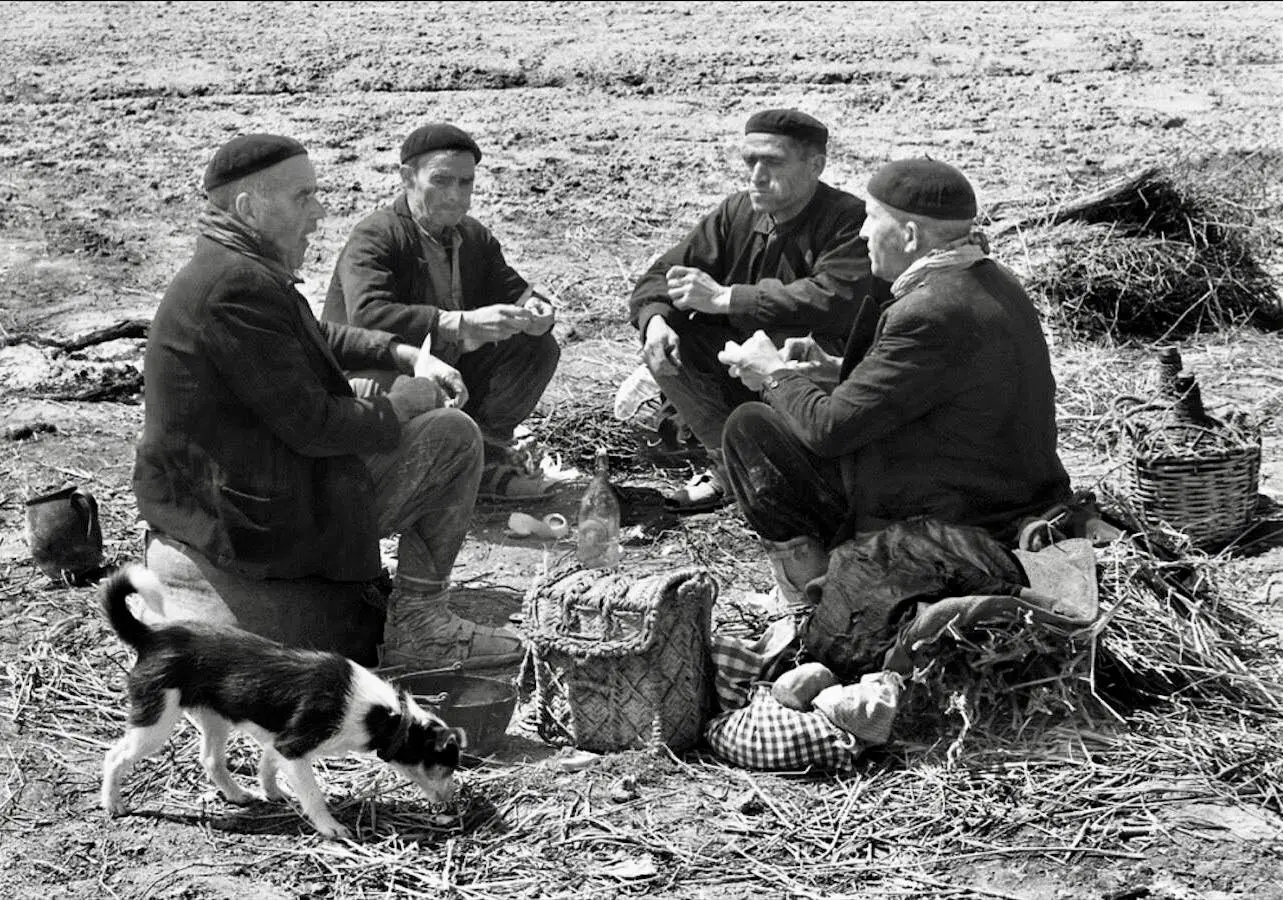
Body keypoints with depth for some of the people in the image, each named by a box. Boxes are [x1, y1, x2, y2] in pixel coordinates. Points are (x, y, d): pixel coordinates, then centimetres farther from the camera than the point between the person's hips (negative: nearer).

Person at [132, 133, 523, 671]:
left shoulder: (224, 268, 10)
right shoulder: (238, 286, -24)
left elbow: (317, 339, 28)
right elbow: (314, 424, -25)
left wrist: (401, 354, 13)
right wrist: (415, 397, -10)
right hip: (263, 526, -11)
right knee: (452, 436, -7)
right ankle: (419, 624, -1)